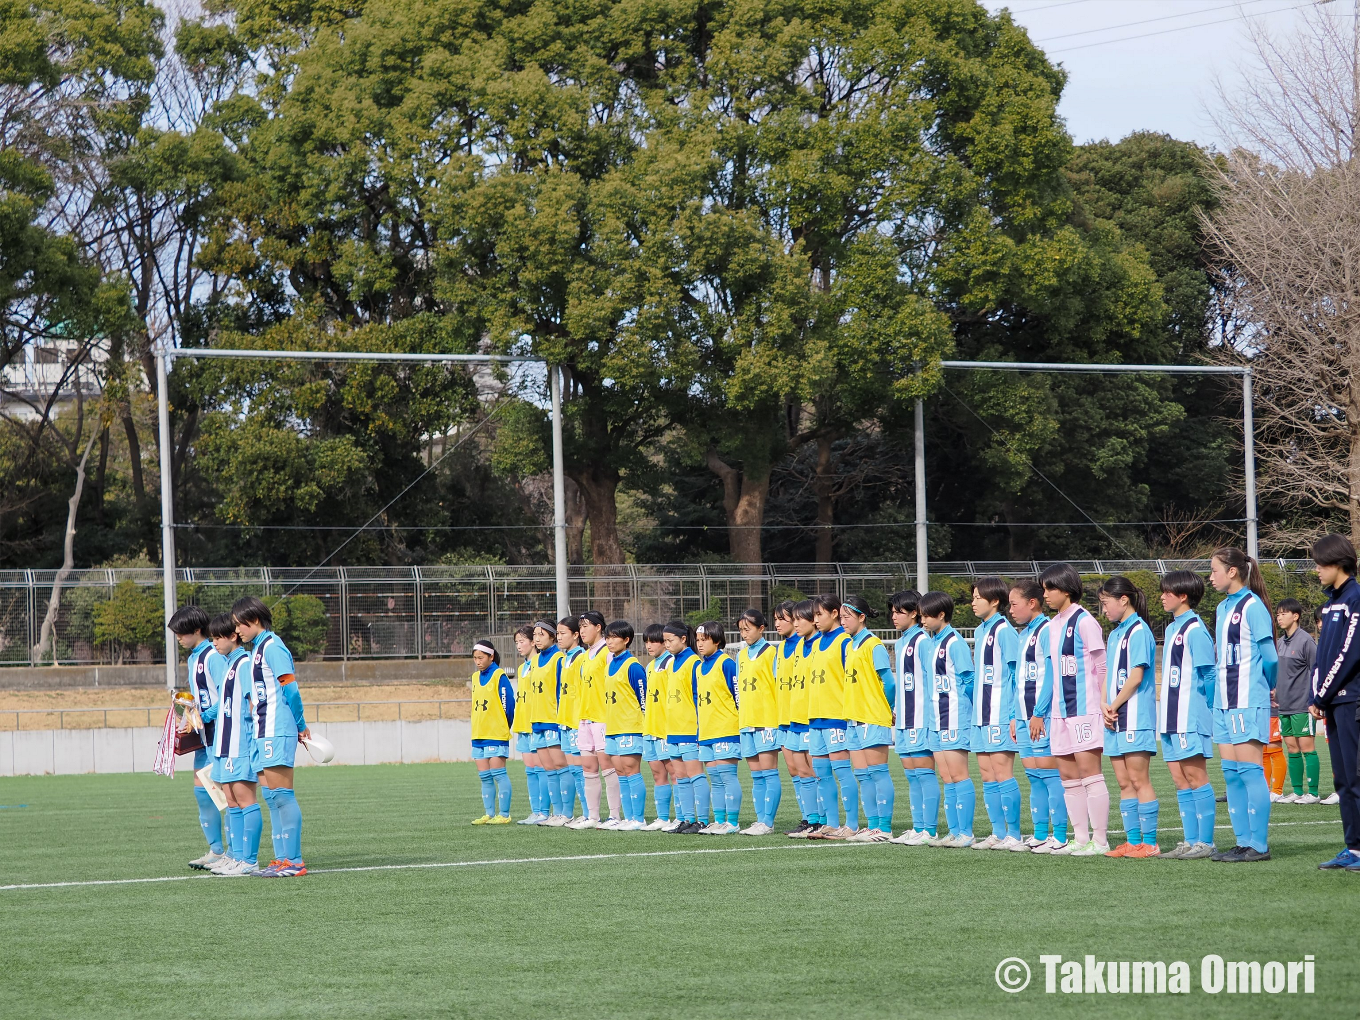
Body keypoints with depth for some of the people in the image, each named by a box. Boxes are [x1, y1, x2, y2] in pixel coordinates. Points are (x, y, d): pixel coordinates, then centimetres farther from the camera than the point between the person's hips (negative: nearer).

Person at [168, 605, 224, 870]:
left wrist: (204, 717, -20)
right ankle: (215, 850, 14)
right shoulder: (193, 658, 17)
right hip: (204, 734, 10)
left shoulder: (212, 655, -12)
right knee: (201, 791, 8)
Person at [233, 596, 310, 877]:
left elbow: (290, 688, -14)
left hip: (277, 733, -10)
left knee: (281, 794, -9)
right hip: (262, 733, 10)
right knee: (270, 796, 9)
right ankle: (281, 859, 11)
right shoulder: (257, 648, 19)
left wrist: (300, 725, -8)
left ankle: (294, 861, -9)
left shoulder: (272, 646, -11)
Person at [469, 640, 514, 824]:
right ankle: (489, 814, 11)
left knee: (498, 773, -8)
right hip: (478, 735, 8)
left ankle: (504, 815, -6)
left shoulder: (499, 676, -8)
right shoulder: (476, 677, 15)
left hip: (496, 734, -8)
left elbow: (508, 704, -9)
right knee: (484, 777, 7)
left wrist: (505, 726, -1)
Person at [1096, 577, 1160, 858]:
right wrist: (1104, 706, 1)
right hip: (1115, 720, 9)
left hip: (1135, 717, -9)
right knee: (1124, 783, 8)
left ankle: (1150, 842, -7)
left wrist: (1114, 706, -9)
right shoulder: (1114, 634, 18)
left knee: (1139, 780, -8)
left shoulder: (1138, 631, -8)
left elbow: (1136, 675, -15)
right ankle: (1132, 841, 11)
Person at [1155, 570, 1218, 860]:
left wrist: (1204, 708, -10)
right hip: (1172, 717, 9)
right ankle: (1190, 841, 12)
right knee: (1180, 779, 9)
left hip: (1191, 717, -9)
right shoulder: (1172, 628, 17)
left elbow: (1208, 674, -13)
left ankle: (1205, 842, -5)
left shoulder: (1194, 629, -11)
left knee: (1195, 776, -7)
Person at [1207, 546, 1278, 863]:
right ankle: (1244, 842, 10)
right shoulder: (1222, 608, 15)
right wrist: (1214, 696, 10)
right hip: (1224, 702, 8)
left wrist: (1266, 687, 7)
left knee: (1249, 769, -8)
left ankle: (1259, 845, -6)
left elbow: (1270, 657, -9)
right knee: (1230, 772, 6)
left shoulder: (1252, 606, -10)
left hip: (1248, 702, -8)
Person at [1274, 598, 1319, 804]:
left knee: (1307, 747, -6)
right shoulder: (1280, 642, 13)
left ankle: (1312, 792, -3)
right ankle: (1297, 791, 13)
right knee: (1292, 749, 8)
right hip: (1284, 706, 7)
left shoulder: (1305, 640, -9)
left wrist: (1314, 700, -11)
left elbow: (1317, 671, -9)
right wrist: (1273, 693, 16)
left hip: (1302, 705, -7)